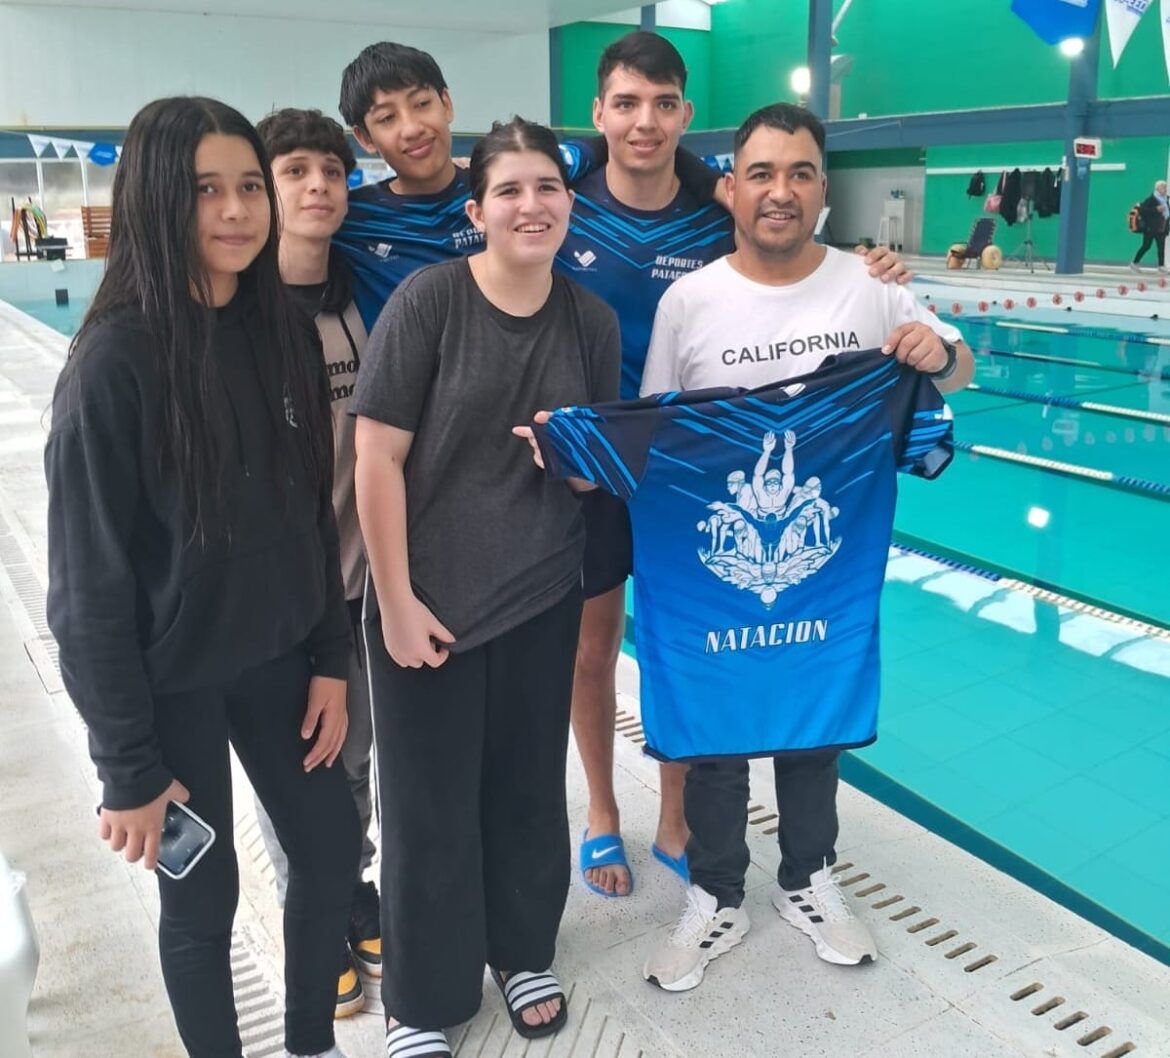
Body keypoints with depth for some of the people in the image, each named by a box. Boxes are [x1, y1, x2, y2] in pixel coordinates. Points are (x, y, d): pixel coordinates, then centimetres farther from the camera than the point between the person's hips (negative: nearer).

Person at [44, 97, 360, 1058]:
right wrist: (129, 764, -14)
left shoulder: (285, 330, -2)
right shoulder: (116, 359, -20)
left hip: (276, 657, 6)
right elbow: (90, 583, -17)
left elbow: (312, 513, 5)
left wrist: (330, 658, 3)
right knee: (204, 897, 12)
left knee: (332, 850, 15)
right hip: (171, 680, -5)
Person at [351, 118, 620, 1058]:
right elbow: (378, 459, -13)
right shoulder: (429, 299, -13)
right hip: (430, 597, -3)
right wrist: (396, 601, -14)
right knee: (428, 800, 9)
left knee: (530, 783, 17)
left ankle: (524, 951, 42)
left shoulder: (593, 320, 1)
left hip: (543, 595, 4)